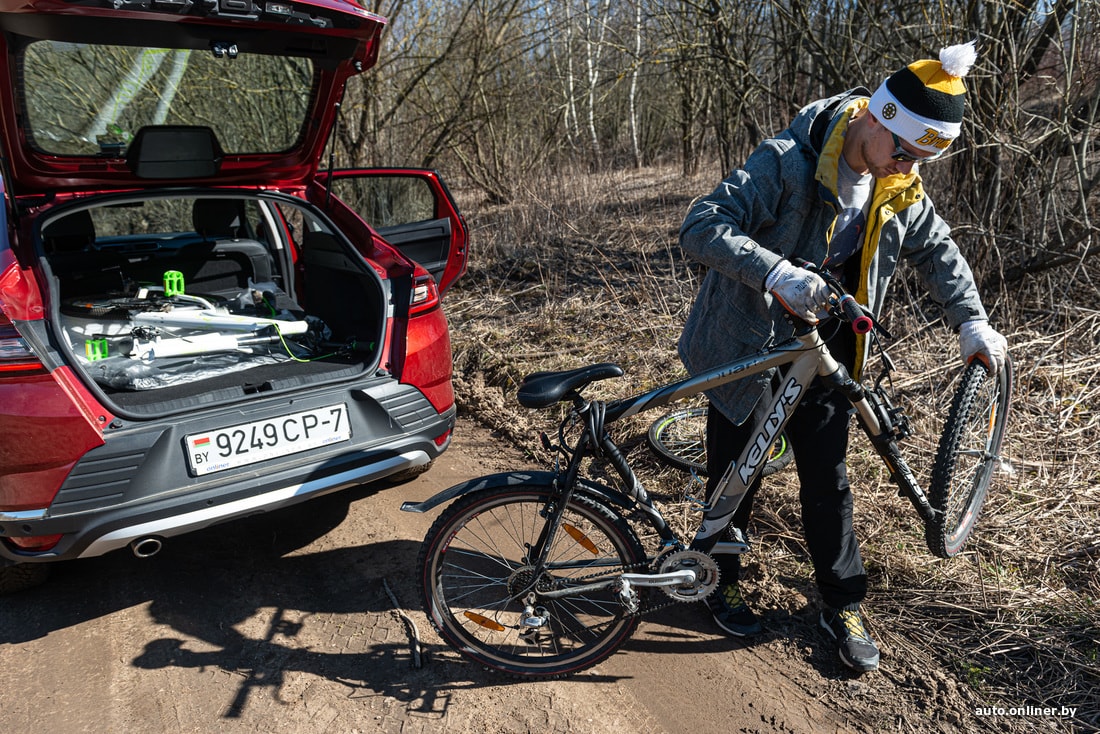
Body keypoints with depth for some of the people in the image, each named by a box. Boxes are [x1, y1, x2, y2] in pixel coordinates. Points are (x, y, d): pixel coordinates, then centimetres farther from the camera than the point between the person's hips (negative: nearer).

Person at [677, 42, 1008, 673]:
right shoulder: (786, 163, -23)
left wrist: (972, 321, 3)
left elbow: (937, 249, 15)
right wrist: (776, 273, -47)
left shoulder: (903, 188, -2)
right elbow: (701, 228, -33)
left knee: (828, 479, 11)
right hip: (748, 351, -4)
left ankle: (844, 607, 29)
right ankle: (723, 580, 34)